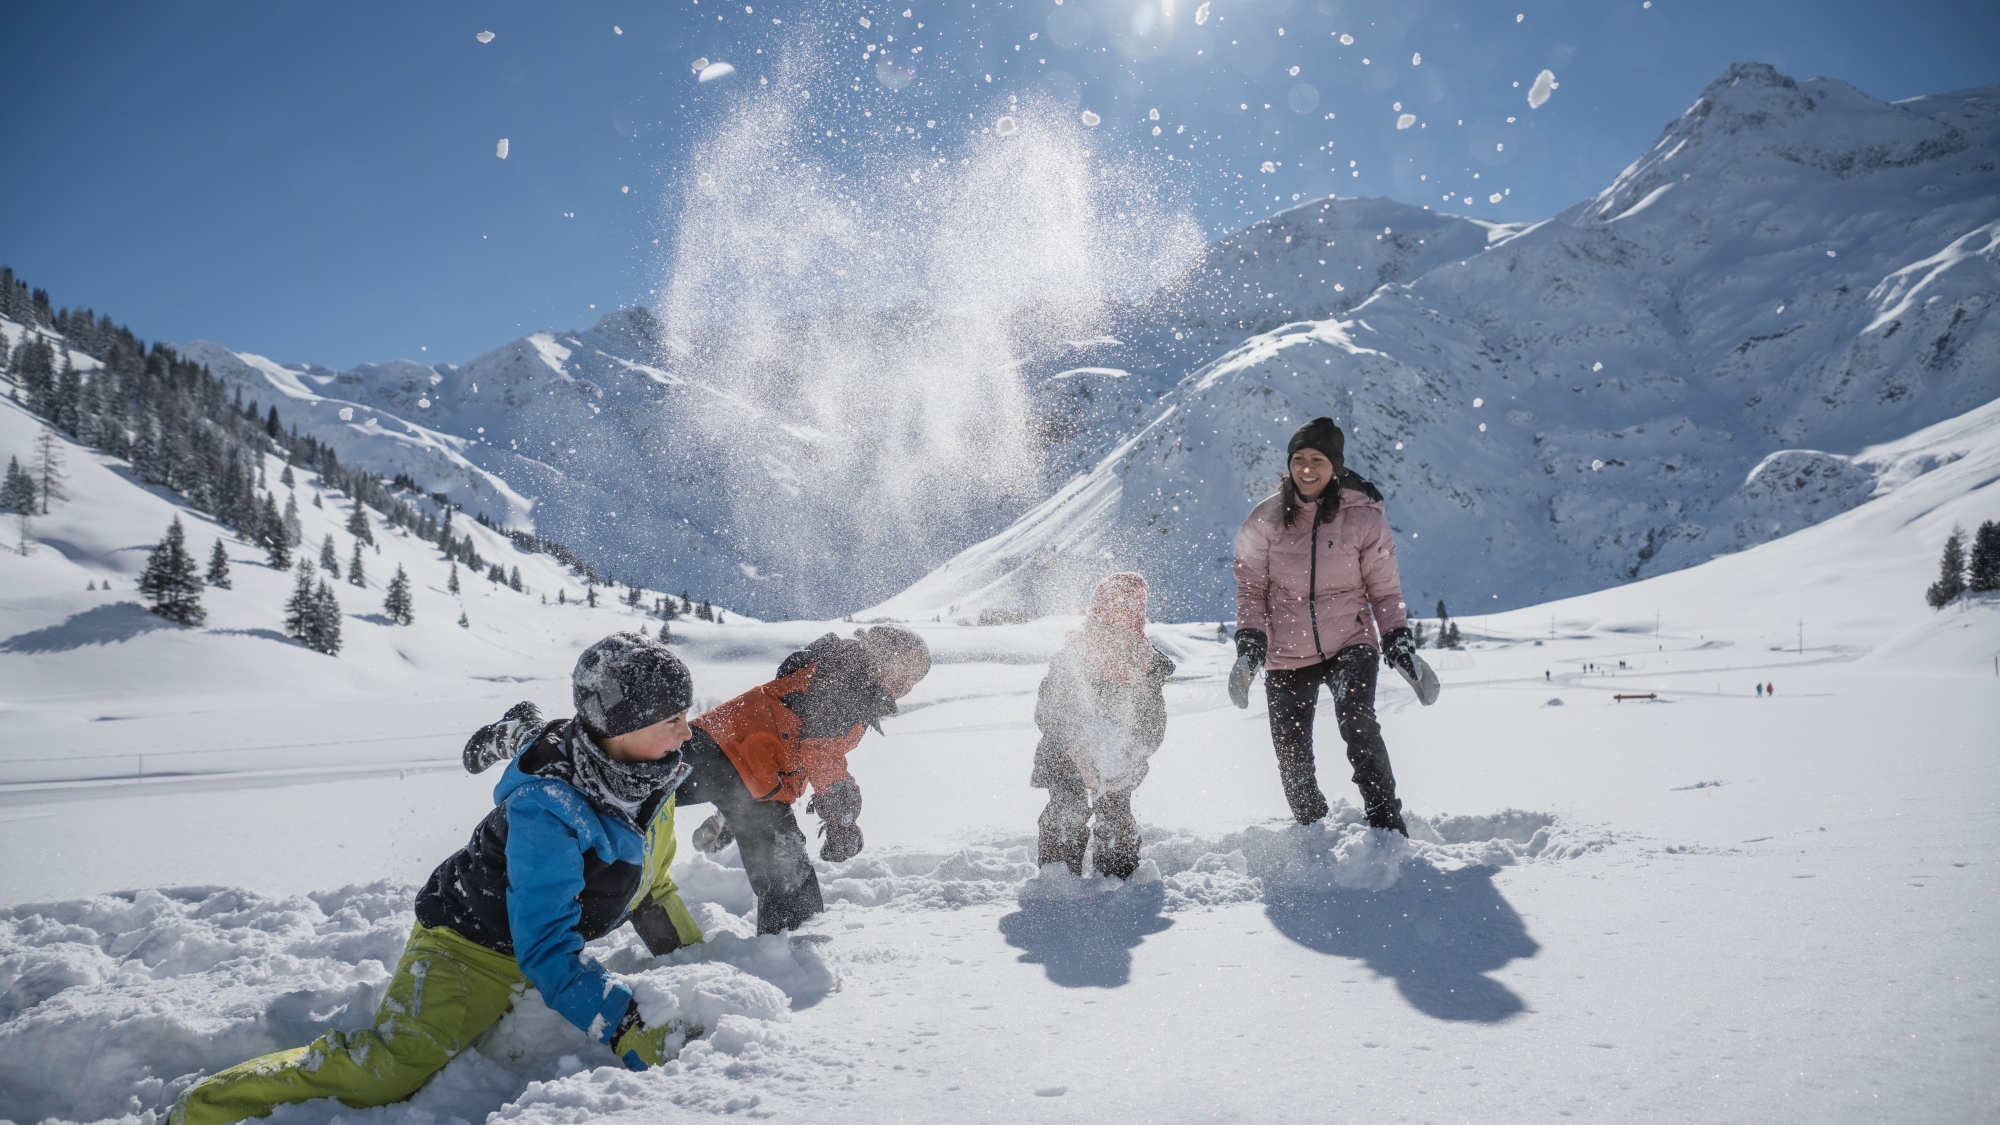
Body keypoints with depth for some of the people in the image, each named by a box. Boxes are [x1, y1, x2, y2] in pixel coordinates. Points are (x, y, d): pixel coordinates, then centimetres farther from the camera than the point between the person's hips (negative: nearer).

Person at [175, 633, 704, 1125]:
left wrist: (694, 960, 13)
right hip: (472, 946, -8)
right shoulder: (547, 811, -34)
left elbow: (647, 881, 7)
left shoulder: (650, 766, -11)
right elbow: (545, 950, -36)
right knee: (391, 1068, -27)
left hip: (538, 948, 8)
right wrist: (625, 1030, -43)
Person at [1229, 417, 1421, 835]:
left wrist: (1401, 648, -4)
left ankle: (1387, 830, -20)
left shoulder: (1364, 517, -2)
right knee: (1293, 761, 4)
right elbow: (1251, 589, 5)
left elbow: (1385, 591, 5)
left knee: (1357, 722, -28)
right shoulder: (1266, 519, 0)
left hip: (1350, 643, -2)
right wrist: (1248, 648, -6)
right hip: (1287, 655, 2)